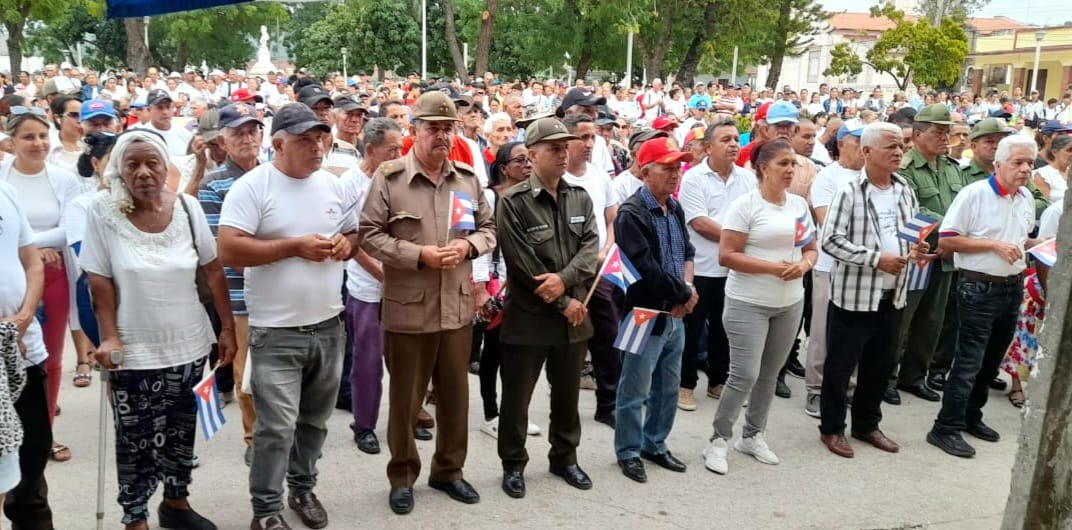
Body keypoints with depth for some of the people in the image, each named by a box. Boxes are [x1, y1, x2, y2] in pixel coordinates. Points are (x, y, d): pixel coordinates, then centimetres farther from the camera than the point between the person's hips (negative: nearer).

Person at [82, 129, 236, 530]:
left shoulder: (187, 208, -5)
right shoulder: (103, 212, -11)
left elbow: (213, 271, 1)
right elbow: (99, 282, -7)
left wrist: (228, 327, 1)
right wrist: (108, 337, -13)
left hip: (188, 344, 3)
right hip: (134, 350, -3)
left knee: (181, 431, 17)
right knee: (136, 439, 6)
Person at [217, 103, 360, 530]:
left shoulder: (334, 186, 7)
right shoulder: (252, 187, -11)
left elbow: (353, 234, 19)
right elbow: (229, 251, -18)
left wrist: (347, 244, -6)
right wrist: (296, 246, -20)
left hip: (328, 326, 6)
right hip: (276, 332, -5)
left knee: (314, 420, 18)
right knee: (277, 427, -3)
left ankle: (303, 487, 37)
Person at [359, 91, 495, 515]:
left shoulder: (468, 177, 6)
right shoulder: (388, 177, -7)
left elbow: (488, 228, 12)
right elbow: (369, 235, -8)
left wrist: (467, 246, -9)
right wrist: (418, 254, -17)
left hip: (458, 305, 4)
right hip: (408, 308, -4)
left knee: (455, 394, 14)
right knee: (406, 397, 9)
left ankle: (449, 469, 33)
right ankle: (402, 476, 27)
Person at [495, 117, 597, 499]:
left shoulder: (581, 198, 7)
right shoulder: (513, 202, -11)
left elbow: (591, 247, -3)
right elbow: (523, 265, -16)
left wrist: (565, 279, -20)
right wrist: (564, 303, -14)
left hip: (574, 315, 5)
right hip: (529, 315, -5)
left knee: (568, 394, 17)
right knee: (516, 397, 6)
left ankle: (564, 457, 35)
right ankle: (513, 464, 23)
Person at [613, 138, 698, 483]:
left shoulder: (675, 209, 10)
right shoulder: (632, 214, -16)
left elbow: (687, 252, 16)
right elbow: (645, 268, -22)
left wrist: (686, 287, -4)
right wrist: (683, 294, -12)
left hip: (675, 313, 8)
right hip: (646, 315, -8)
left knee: (668, 387, 17)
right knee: (635, 390, 3)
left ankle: (655, 444, 32)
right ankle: (629, 452, 19)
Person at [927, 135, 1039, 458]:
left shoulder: (1027, 198, 9)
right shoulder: (974, 194, -13)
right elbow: (946, 241, -16)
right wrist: (993, 244, -21)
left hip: (1013, 288, 7)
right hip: (979, 289, -7)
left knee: (991, 361, 16)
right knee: (969, 362, -6)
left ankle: (971, 416, 30)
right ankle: (946, 428, 2)